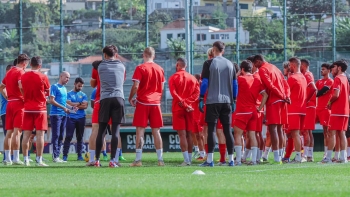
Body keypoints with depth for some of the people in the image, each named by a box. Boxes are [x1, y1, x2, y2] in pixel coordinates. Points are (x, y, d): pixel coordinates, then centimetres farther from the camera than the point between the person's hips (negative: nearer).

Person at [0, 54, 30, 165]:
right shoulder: (21, 72, -8)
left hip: (9, 103, 8)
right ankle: (16, 159, -13)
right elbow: (21, 86, -25)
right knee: (17, 132, -9)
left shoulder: (9, 72, 16)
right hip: (19, 103, -8)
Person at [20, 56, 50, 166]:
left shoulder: (23, 76, 3)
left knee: (26, 134, 5)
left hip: (27, 108, 3)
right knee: (40, 134, -3)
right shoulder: (43, 77, -6)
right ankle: (39, 160, -7)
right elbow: (48, 92, 4)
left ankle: (26, 160, 3)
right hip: (40, 108, -3)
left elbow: (23, 90, 12)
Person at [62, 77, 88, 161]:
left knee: (80, 137, 6)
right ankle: (65, 155, -9)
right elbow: (68, 103, -10)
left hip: (81, 118, 3)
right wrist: (80, 104, -5)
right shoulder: (69, 94, 5)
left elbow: (85, 106, -1)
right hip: (71, 117, -3)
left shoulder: (83, 95, 12)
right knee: (68, 136, -8)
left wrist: (75, 105, -6)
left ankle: (79, 155, 10)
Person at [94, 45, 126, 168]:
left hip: (105, 99, 0)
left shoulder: (101, 66, 9)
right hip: (118, 98, 0)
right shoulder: (121, 66, 13)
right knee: (115, 130, -3)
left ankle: (97, 160, 3)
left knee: (101, 130, 4)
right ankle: (113, 160, -9)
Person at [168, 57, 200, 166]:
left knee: (182, 134, -7)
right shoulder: (192, 78, 10)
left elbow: (174, 94, -13)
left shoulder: (173, 78, -3)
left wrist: (184, 104, -12)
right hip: (190, 109, 4)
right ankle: (190, 159, 12)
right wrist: (187, 102, -8)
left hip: (178, 108, -4)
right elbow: (197, 92, -1)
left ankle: (186, 160, -15)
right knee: (189, 134, 10)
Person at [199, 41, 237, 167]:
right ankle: (231, 159, 8)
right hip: (227, 101, 4)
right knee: (227, 130, 8)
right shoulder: (230, 64, 9)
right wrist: (233, 101, 18)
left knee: (211, 129, -4)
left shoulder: (209, 63, -3)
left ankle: (210, 160, -9)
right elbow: (235, 84, 11)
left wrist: (201, 99, 0)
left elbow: (204, 83, -5)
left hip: (213, 101, -4)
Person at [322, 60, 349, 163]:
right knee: (341, 133, 7)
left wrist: (330, 102, -5)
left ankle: (328, 157, -11)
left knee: (331, 133, -8)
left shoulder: (338, 79, -10)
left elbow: (336, 94, -21)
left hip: (337, 111, -8)